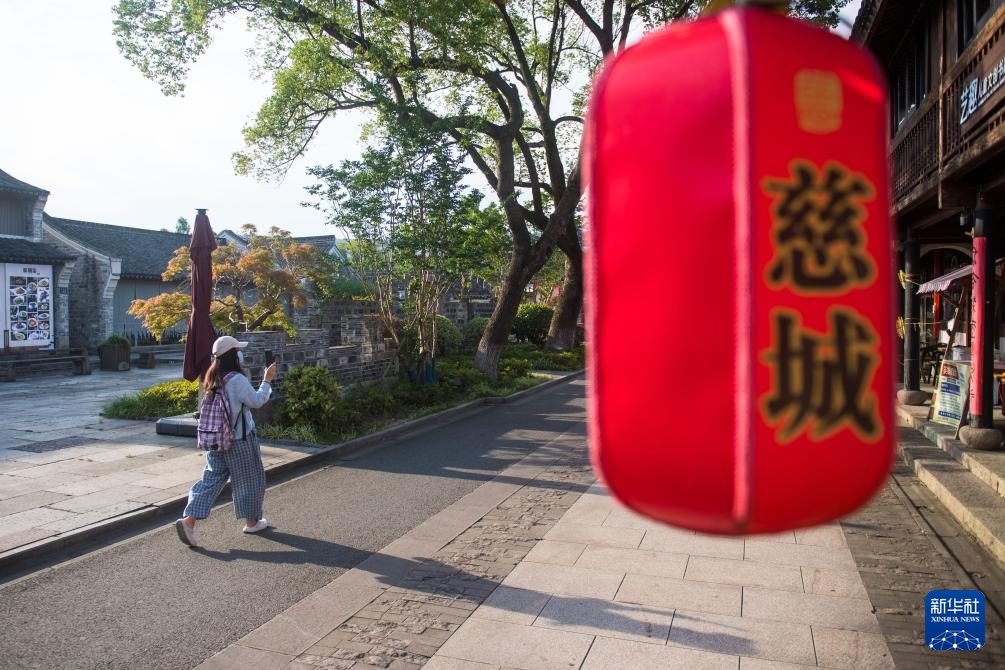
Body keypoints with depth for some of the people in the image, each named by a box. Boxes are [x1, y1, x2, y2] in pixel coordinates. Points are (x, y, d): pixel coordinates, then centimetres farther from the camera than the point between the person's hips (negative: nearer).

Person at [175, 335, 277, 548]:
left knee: (212, 479, 11)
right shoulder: (237, 379, -20)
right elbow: (257, 401, -13)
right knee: (250, 479, 10)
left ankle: (189, 520, -1)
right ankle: (252, 522, 24)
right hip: (239, 439, -7)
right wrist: (267, 381, -3)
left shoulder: (212, 379, 5)